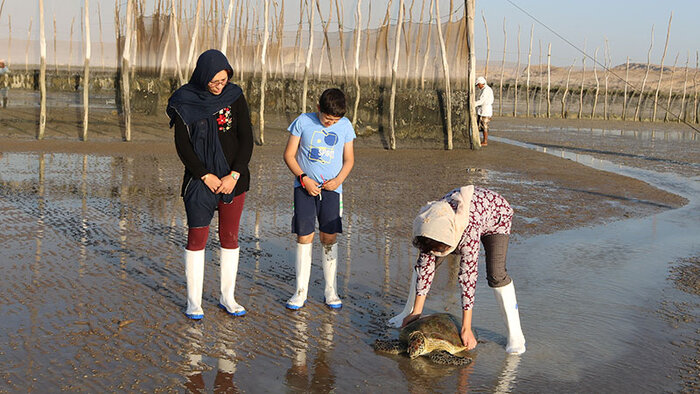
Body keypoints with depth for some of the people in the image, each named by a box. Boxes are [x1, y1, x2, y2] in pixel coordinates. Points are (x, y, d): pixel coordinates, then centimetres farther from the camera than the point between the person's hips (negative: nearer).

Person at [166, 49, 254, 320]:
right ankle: (193, 302, 10)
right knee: (197, 238, 0)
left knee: (230, 237, 7)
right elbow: (182, 145, -6)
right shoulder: (185, 102, -5)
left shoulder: (235, 97, 0)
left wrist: (234, 176, -11)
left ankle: (227, 298, 19)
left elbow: (246, 138, -2)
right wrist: (206, 176, -13)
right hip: (200, 179, -2)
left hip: (233, 178, 2)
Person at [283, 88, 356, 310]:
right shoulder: (303, 122, -2)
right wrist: (304, 179, -11)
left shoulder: (345, 126, 3)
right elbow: (289, 155, 1)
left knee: (329, 238, 1)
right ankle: (301, 292, 6)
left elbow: (349, 159, 10)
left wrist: (338, 180, -7)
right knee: (304, 237, -3)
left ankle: (330, 291, 13)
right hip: (305, 186, -1)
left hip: (331, 188, 1)